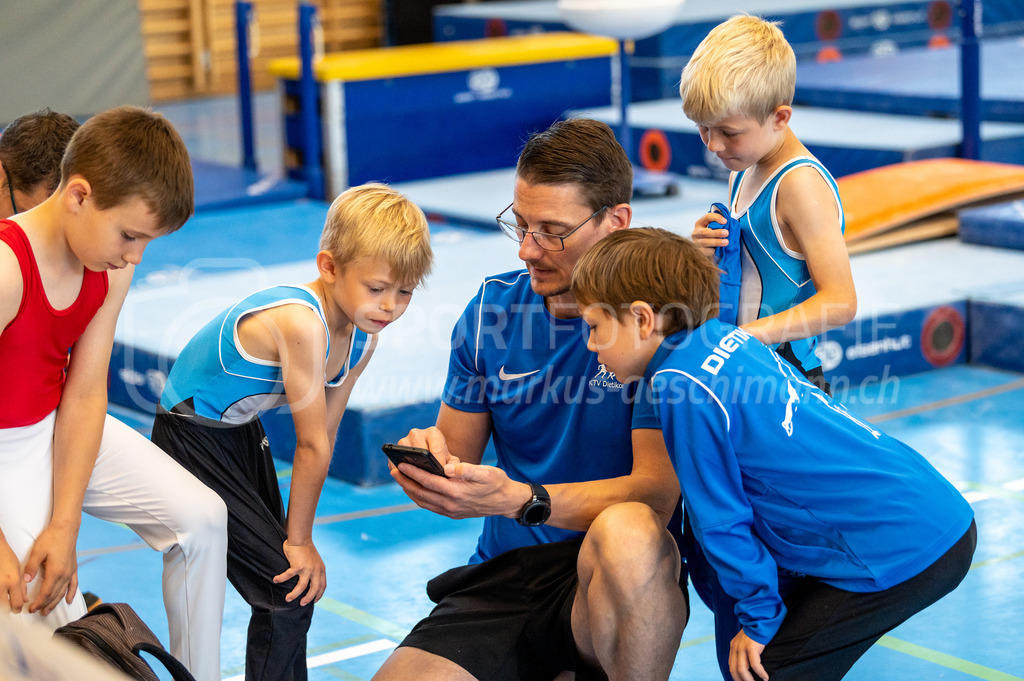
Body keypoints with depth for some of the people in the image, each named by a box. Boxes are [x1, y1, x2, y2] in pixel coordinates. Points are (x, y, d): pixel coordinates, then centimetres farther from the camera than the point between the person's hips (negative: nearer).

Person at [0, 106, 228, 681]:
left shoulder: (113, 267, -7)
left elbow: (85, 395, -9)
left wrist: (64, 525, -17)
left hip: (66, 431, 7)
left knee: (201, 516, 2)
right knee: (59, 618, -16)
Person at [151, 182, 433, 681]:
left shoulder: (362, 337, -6)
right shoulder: (301, 322, -34)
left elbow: (325, 437, -1)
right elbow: (311, 446, -25)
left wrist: (295, 536, -1)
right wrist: (299, 539, -16)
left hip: (243, 433, 9)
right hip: (191, 439, -8)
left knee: (290, 570, 13)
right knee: (289, 586, -9)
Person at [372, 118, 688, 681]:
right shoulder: (489, 309, 6)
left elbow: (657, 494, -17)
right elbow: (459, 463, 13)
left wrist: (519, 499, -29)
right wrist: (431, 455, -12)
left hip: (610, 583, -3)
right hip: (501, 577, 4)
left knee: (627, 532, -38)